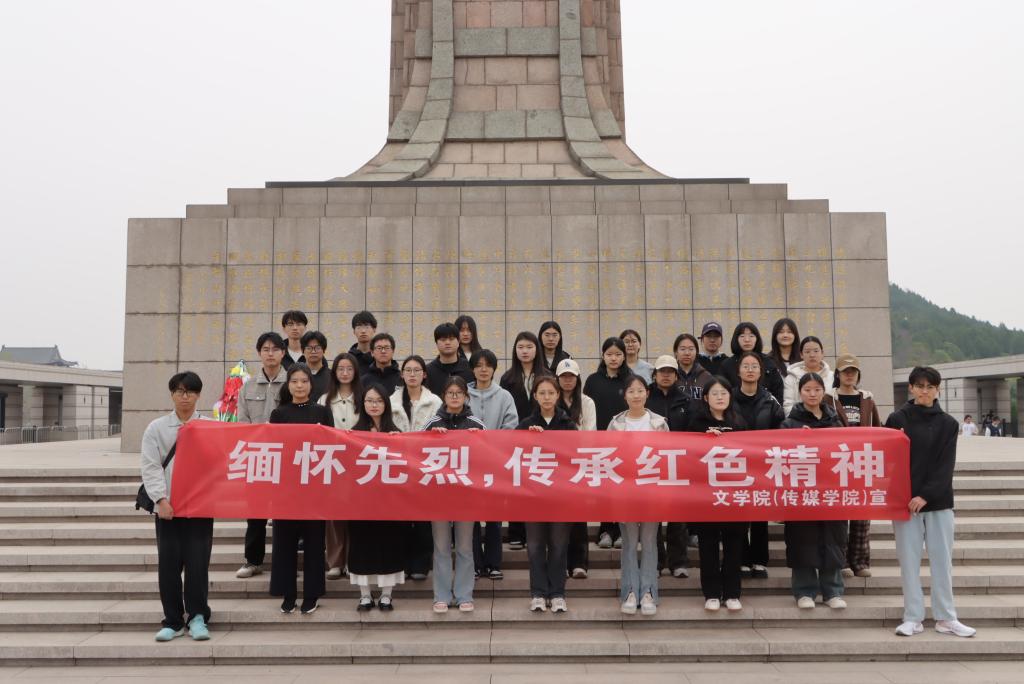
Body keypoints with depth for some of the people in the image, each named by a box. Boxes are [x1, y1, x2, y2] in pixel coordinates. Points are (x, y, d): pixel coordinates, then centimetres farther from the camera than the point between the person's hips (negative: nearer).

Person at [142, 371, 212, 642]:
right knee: (168, 565, 3)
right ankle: (173, 621, 15)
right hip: (167, 507, 1)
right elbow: (151, 467, -1)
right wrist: (161, 499, -13)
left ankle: (197, 617, 11)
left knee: (198, 563, -2)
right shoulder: (156, 428, 7)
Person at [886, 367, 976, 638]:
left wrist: (926, 495, -15)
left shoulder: (948, 423, 3)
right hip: (905, 500, -1)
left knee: (942, 560, 6)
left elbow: (946, 465, -4)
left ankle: (946, 618, 17)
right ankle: (913, 618, 10)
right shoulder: (897, 419, 2)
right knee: (909, 561, 2)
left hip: (939, 501, 1)